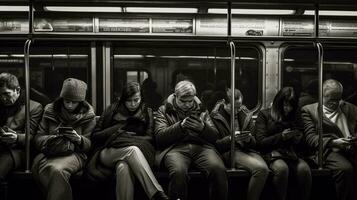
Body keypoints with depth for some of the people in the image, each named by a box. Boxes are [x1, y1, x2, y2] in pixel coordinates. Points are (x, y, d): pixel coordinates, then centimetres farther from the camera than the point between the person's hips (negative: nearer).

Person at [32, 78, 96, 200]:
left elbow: (89, 145, 3)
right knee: (38, 166, -31)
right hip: (50, 152, 3)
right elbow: (38, 138, 7)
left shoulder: (88, 115, 2)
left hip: (74, 153, -3)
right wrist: (52, 138, -15)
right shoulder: (50, 111, 8)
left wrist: (78, 138, -18)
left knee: (57, 169, -35)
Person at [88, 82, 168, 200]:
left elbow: (149, 139, 7)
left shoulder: (147, 112, 18)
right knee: (132, 150, -37)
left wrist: (128, 137, -5)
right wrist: (116, 131, 1)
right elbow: (95, 136, 13)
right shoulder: (112, 110, 17)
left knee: (123, 167, -39)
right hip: (108, 153, -1)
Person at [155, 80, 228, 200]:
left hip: (201, 146, 2)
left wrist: (203, 127, -8)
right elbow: (159, 136, 2)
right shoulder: (164, 110, 16)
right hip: (175, 147, -2)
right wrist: (180, 126, -12)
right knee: (178, 172, -37)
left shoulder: (201, 110, 22)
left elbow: (214, 136, 15)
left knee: (219, 170, -30)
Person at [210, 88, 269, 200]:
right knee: (261, 168, -28)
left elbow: (253, 143, 15)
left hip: (246, 150, 5)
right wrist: (230, 138, -20)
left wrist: (249, 139, -9)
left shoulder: (246, 115, 14)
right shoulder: (215, 116, 1)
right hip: (228, 152, -5)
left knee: (264, 169, -27)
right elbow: (215, 144, -3)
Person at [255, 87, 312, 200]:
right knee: (282, 168, -36)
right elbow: (260, 142, -2)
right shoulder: (264, 115, 6)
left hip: (291, 153, 3)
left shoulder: (295, 116, 18)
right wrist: (281, 136, -12)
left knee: (304, 169, -29)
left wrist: (298, 139, -2)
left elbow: (301, 143, 22)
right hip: (272, 153, -3)